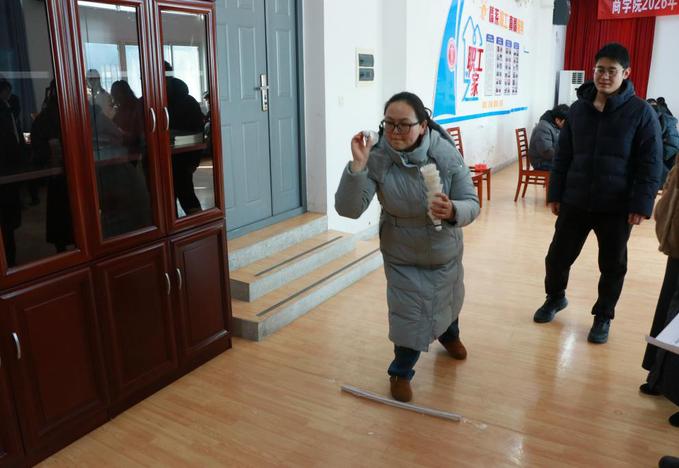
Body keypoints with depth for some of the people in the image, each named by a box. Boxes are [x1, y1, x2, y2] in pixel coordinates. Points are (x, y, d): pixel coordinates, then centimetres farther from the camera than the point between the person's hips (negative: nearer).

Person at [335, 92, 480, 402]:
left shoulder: (446, 155, -25)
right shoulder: (377, 158, -26)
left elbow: (471, 204, -21)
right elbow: (348, 209, -31)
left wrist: (452, 211, -44)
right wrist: (357, 166, -45)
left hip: (444, 251, 2)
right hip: (401, 255, -2)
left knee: (448, 299, 27)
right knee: (408, 315, -2)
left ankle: (449, 334, 64)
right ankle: (401, 372, 29)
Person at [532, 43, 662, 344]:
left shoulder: (641, 111, -5)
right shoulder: (578, 109, 5)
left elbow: (650, 163, -6)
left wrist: (641, 204, -12)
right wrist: (555, 194, 5)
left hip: (617, 208, -2)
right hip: (575, 203, 3)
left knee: (612, 266, 11)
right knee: (557, 256, 10)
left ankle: (603, 317, 31)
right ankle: (555, 298, 38)